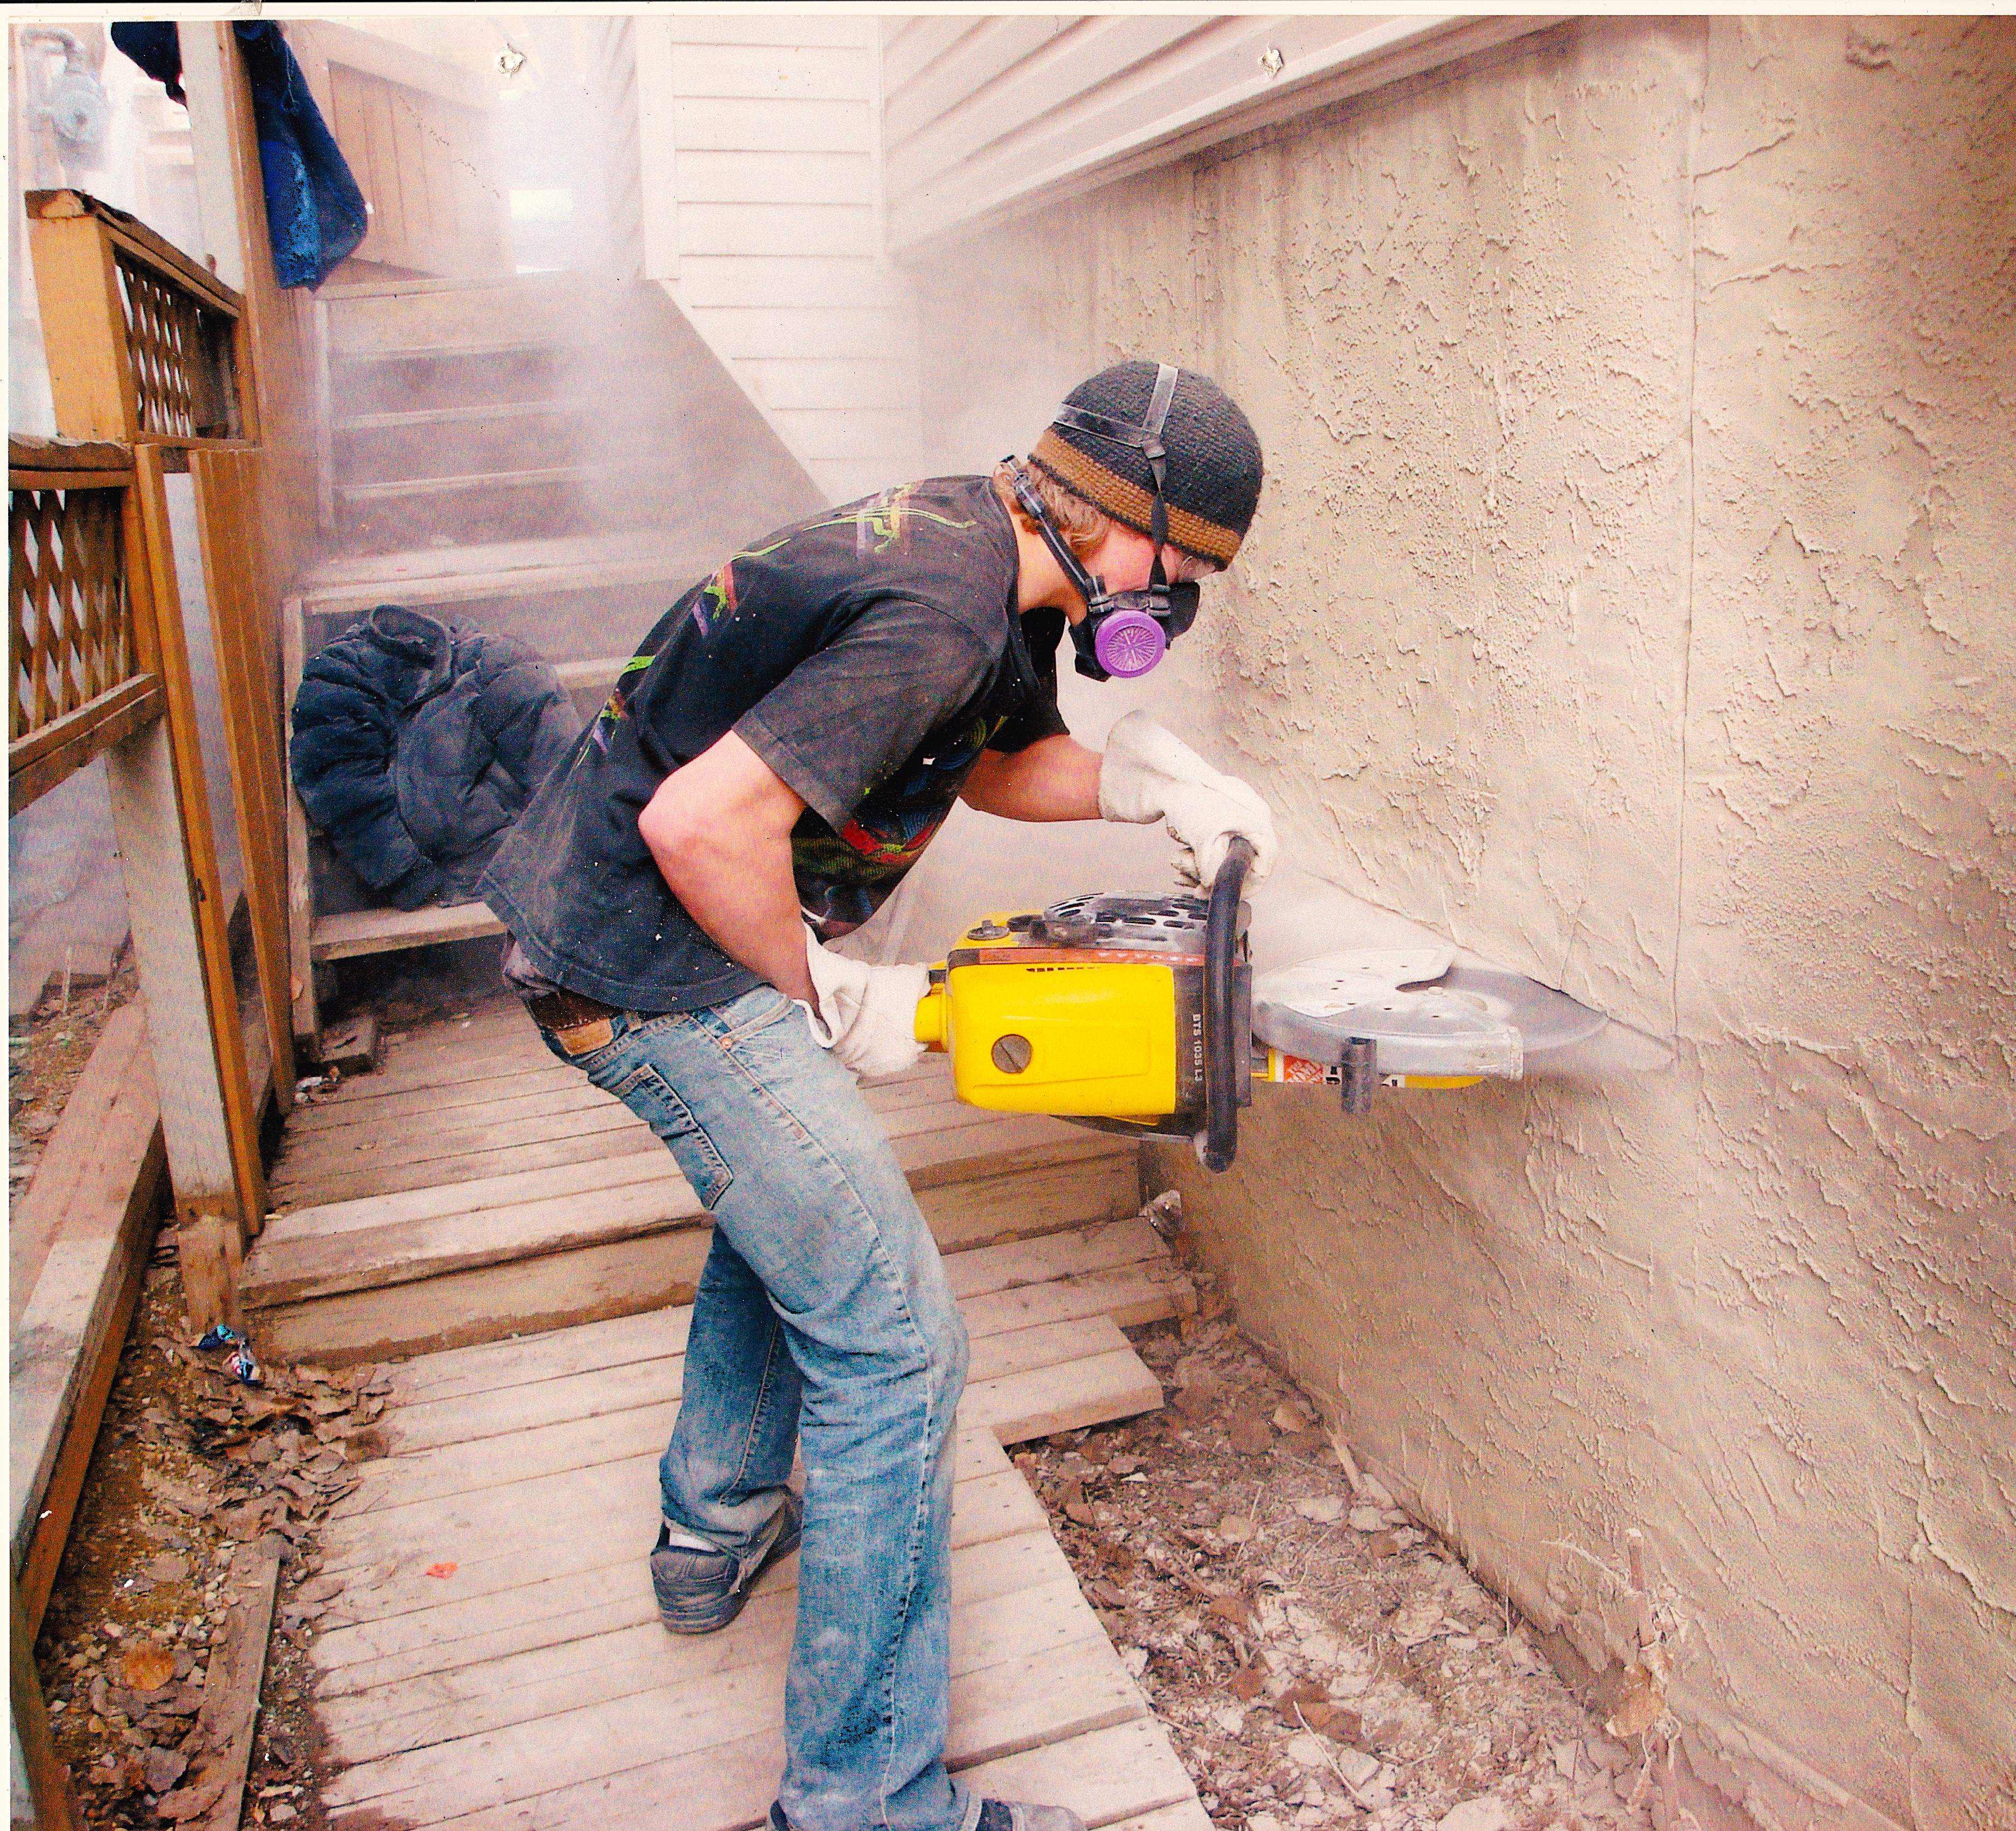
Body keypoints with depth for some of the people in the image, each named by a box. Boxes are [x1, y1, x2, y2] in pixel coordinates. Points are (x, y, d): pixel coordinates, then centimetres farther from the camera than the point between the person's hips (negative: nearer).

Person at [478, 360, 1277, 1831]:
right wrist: (837, 1001, -15)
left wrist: (1148, 784, 4)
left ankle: (715, 1534, 49)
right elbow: (702, 826, -29)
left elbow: (1000, 762, 20)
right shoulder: (939, 614, -25)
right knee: (892, 1342, -7)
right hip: (658, 972, -11)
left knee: (785, 1211, 30)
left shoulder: (983, 545, 6)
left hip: (592, 917, 11)